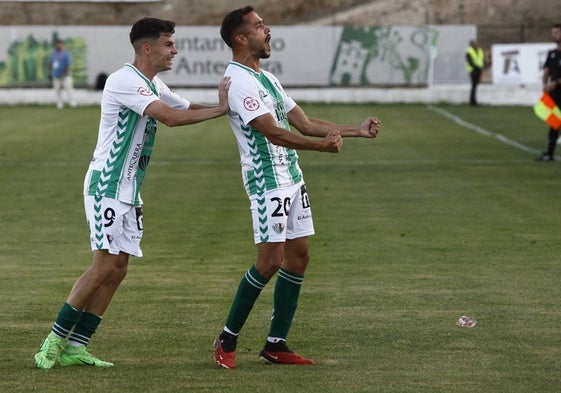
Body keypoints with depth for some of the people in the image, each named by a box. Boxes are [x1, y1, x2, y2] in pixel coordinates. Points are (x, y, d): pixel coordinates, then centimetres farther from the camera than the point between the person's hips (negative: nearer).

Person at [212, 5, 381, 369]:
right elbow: (272, 132, -22)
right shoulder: (237, 80, -15)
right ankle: (227, 340, 1)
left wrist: (356, 131, 13)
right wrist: (321, 145, -31)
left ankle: (276, 345, 11)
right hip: (267, 180, -10)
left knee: (298, 257, 6)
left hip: (292, 177, 10)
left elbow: (304, 122, 18)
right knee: (270, 261, -11)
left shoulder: (267, 78, 17)